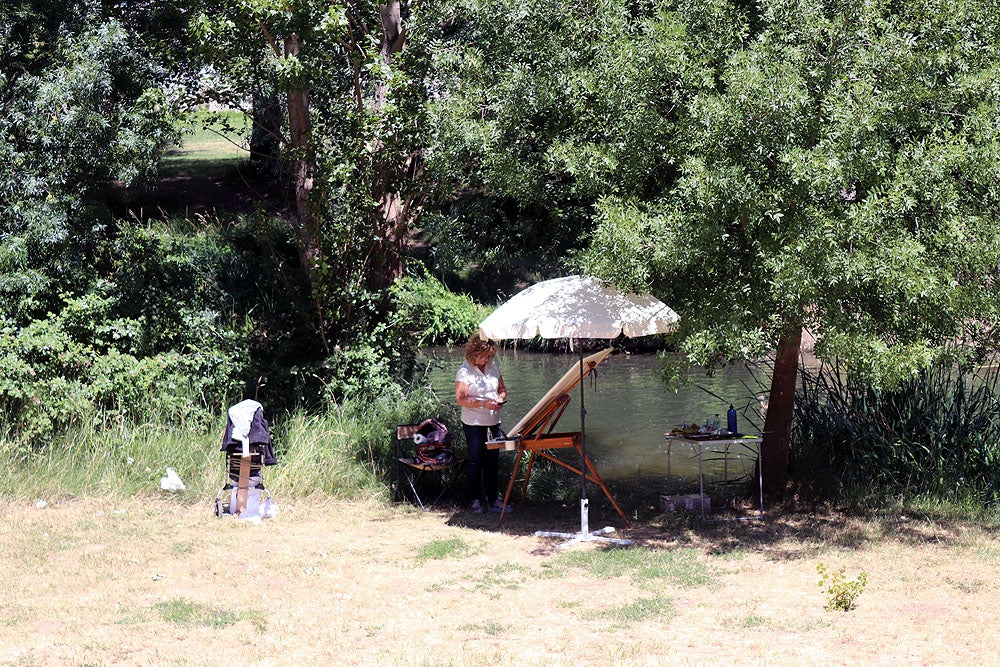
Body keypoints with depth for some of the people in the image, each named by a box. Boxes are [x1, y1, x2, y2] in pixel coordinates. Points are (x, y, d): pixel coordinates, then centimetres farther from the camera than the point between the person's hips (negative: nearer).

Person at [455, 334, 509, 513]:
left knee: (493, 462, 5)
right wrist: (484, 404, -22)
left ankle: (493, 500, 9)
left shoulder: (493, 366, 8)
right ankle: (476, 500, 11)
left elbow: (502, 388, 18)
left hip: (493, 422, 5)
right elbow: (461, 399, -15)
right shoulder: (464, 372, -10)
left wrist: (500, 397, -5)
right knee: (475, 462, 3)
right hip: (473, 423, -5)